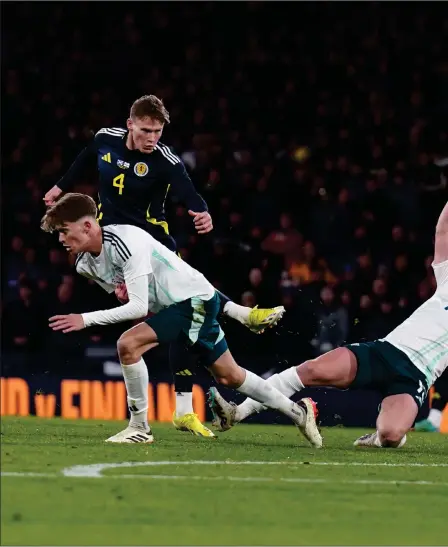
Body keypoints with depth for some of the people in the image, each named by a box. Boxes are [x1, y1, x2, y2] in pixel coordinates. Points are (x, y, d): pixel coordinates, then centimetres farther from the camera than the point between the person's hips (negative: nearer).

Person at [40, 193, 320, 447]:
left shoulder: (125, 242, -30)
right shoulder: (85, 264, -3)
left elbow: (139, 307, -32)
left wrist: (86, 319, -34)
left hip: (195, 298, -9)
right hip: (168, 305, 9)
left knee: (128, 344, -25)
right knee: (229, 376, 17)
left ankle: (140, 426, -14)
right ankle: (298, 411, 33)